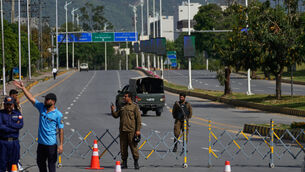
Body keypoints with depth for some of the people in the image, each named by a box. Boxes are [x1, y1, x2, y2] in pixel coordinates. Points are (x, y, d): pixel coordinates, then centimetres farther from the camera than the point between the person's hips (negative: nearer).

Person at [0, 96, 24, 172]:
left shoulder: (17, 113, 10)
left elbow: (21, 125, -7)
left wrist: (8, 125, -13)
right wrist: (15, 126, -11)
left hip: (14, 142, 3)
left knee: (13, 163, 7)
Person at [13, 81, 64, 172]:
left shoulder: (58, 114, -11)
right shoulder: (42, 107, 4)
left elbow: (61, 130, -10)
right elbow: (31, 98, 5)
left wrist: (61, 145, -14)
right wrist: (23, 88, -1)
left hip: (51, 144, -6)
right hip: (41, 143, 6)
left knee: (51, 164, 0)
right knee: (40, 163, 16)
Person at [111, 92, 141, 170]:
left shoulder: (134, 106, 0)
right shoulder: (122, 107, 17)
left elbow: (138, 119, -4)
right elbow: (116, 115, 18)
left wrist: (138, 130, -10)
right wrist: (113, 110, -3)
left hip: (131, 131, -5)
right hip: (122, 131, 5)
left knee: (133, 147, -5)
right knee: (123, 147, 6)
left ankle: (136, 163, 3)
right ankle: (124, 163, 14)